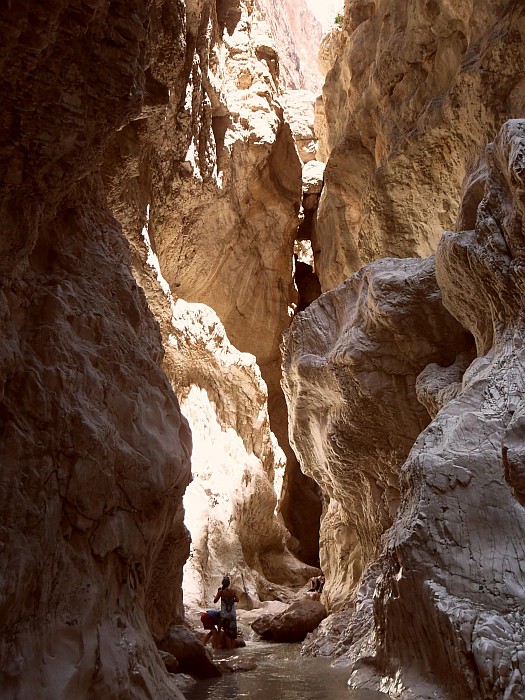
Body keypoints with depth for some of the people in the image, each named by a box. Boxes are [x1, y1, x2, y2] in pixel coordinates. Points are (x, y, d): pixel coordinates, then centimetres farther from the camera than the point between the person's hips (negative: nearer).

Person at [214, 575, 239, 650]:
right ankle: (233, 647, 14)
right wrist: (231, 600, 7)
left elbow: (215, 601, -3)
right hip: (232, 614, 1)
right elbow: (237, 600, -10)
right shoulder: (233, 590, -6)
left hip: (224, 614, -1)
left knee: (227, 631, 7)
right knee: (233, 631, 13)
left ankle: (229, 648, 5)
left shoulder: (221, 591, -9)